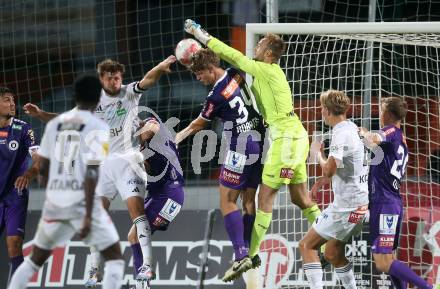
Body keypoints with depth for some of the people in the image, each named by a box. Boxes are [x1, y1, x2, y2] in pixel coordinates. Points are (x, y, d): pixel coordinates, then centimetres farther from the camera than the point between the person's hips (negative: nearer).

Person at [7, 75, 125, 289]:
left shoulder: (54, 124, 10)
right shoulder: (97, 127, -6)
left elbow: (42, 167, 12)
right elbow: (92, 173, -14)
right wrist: (88, 216, -14)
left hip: (55, 201, 5)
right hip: (82, 201, -5)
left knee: (35, 260, 19)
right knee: (115, 259, 3)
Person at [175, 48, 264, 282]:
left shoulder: (216, 96, -16)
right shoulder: (236, 74, 1)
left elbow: (199, 124, 2)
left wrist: (179, 136, 19)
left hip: (240, 151, -8)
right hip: (258, 143, 8)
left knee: (227, 202, -5)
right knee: (249, 200, 13)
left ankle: (241, 256, -16)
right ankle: (248, 252, 13)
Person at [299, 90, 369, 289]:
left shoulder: (341, 133, -16)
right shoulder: (353, 129, 14)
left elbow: (329, 169, -22)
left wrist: (317, 153, -3)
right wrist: (326, 178, 20)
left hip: (346, 204, -9)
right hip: (361, 202, 9)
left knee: (306, 245, -4)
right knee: (332, 253, 19)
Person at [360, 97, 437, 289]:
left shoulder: (391, 131, -9)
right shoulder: (402, 144, 19)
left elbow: (373, 141, -30)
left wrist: (363, 133, -10)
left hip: (383, 204, -10)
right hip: (395, 203, 10)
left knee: (383, 264, -13)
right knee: (388, 260, 15)